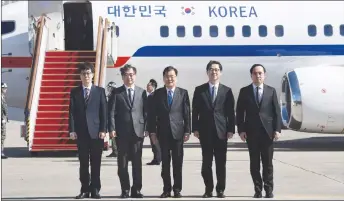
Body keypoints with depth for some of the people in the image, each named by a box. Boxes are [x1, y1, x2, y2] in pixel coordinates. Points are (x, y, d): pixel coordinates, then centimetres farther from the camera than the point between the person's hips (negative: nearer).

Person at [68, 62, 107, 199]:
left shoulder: (100, 91, 5)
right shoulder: (75, 92, 8)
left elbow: (103, 112, 1)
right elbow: (72, 112, 5)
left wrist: (103, 130, -6)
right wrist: (72, 130, -4)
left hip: (96, 131, -1)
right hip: (81, 132, 1)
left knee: (96, 162, 1)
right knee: (83, 163, 4)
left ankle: (95, 189, 7)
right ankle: (85, 190, 8)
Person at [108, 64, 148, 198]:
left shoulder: (142, 92, 9)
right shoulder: (117, 92, 5)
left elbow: (146, 112, 7)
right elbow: (111, 112, 0)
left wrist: (146, 129, -2)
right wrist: (112, 129, -10)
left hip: (138, 131, 1)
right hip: (122, 132, -1)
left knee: (137, 162, 1)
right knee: (122, 162, 2)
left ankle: (136, 189, 6)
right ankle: (125, 189, 9)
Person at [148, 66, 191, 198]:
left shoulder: (183, 93, 2)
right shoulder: (158, 93, 4)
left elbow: (187, 113, 1)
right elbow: (152, 114, 4)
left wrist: (187, 131, -5)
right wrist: (152, 131, -2)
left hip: (178, 132, -1)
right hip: (163, 133, 1)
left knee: (178, 162, 3)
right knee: (165, 162, 5)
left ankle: (177, 189, 9)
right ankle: (166, 189, 10)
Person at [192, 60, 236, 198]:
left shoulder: (227, 91, 5)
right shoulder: (199, 90, 5)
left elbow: (231, 112, 3)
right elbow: (195, 111, 4)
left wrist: (231, 129, -4)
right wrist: (195, 129, -3)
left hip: (221, 131, 0)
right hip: (205, 131, 0)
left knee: (221, 162, 3)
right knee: (206, 162, 2)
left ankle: (220, 190, 11)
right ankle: (208, 189, 10)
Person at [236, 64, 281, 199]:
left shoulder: (271, 91, 7)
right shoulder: (244, 91, 5)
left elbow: (276, 111, 4)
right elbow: (240, 112, 3)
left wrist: (277, 129, -4)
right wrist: (241, 130, -6)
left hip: (267, 132, 0)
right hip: (251, 132, 0)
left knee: (268, 163, 2)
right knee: (254, 163, 3)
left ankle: (269, 190, 8)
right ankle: (258, 190, 8)